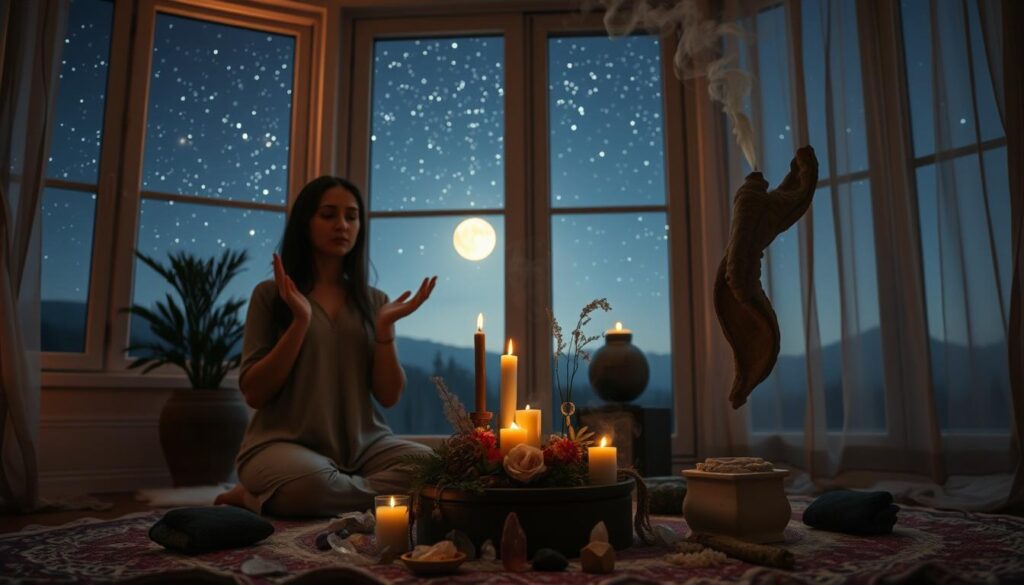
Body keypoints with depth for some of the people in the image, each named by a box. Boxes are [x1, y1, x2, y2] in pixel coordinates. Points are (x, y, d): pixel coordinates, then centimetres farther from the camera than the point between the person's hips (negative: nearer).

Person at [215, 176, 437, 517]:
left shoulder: (373, 302, 11)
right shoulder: (271, 294, 3)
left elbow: (389, 396, 5)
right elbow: (254, 394, -3)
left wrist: (385, 328, -9)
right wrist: (300, 322, -14)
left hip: (363, 445, 5)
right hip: (284, 443, -5)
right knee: (313, 483, -40)